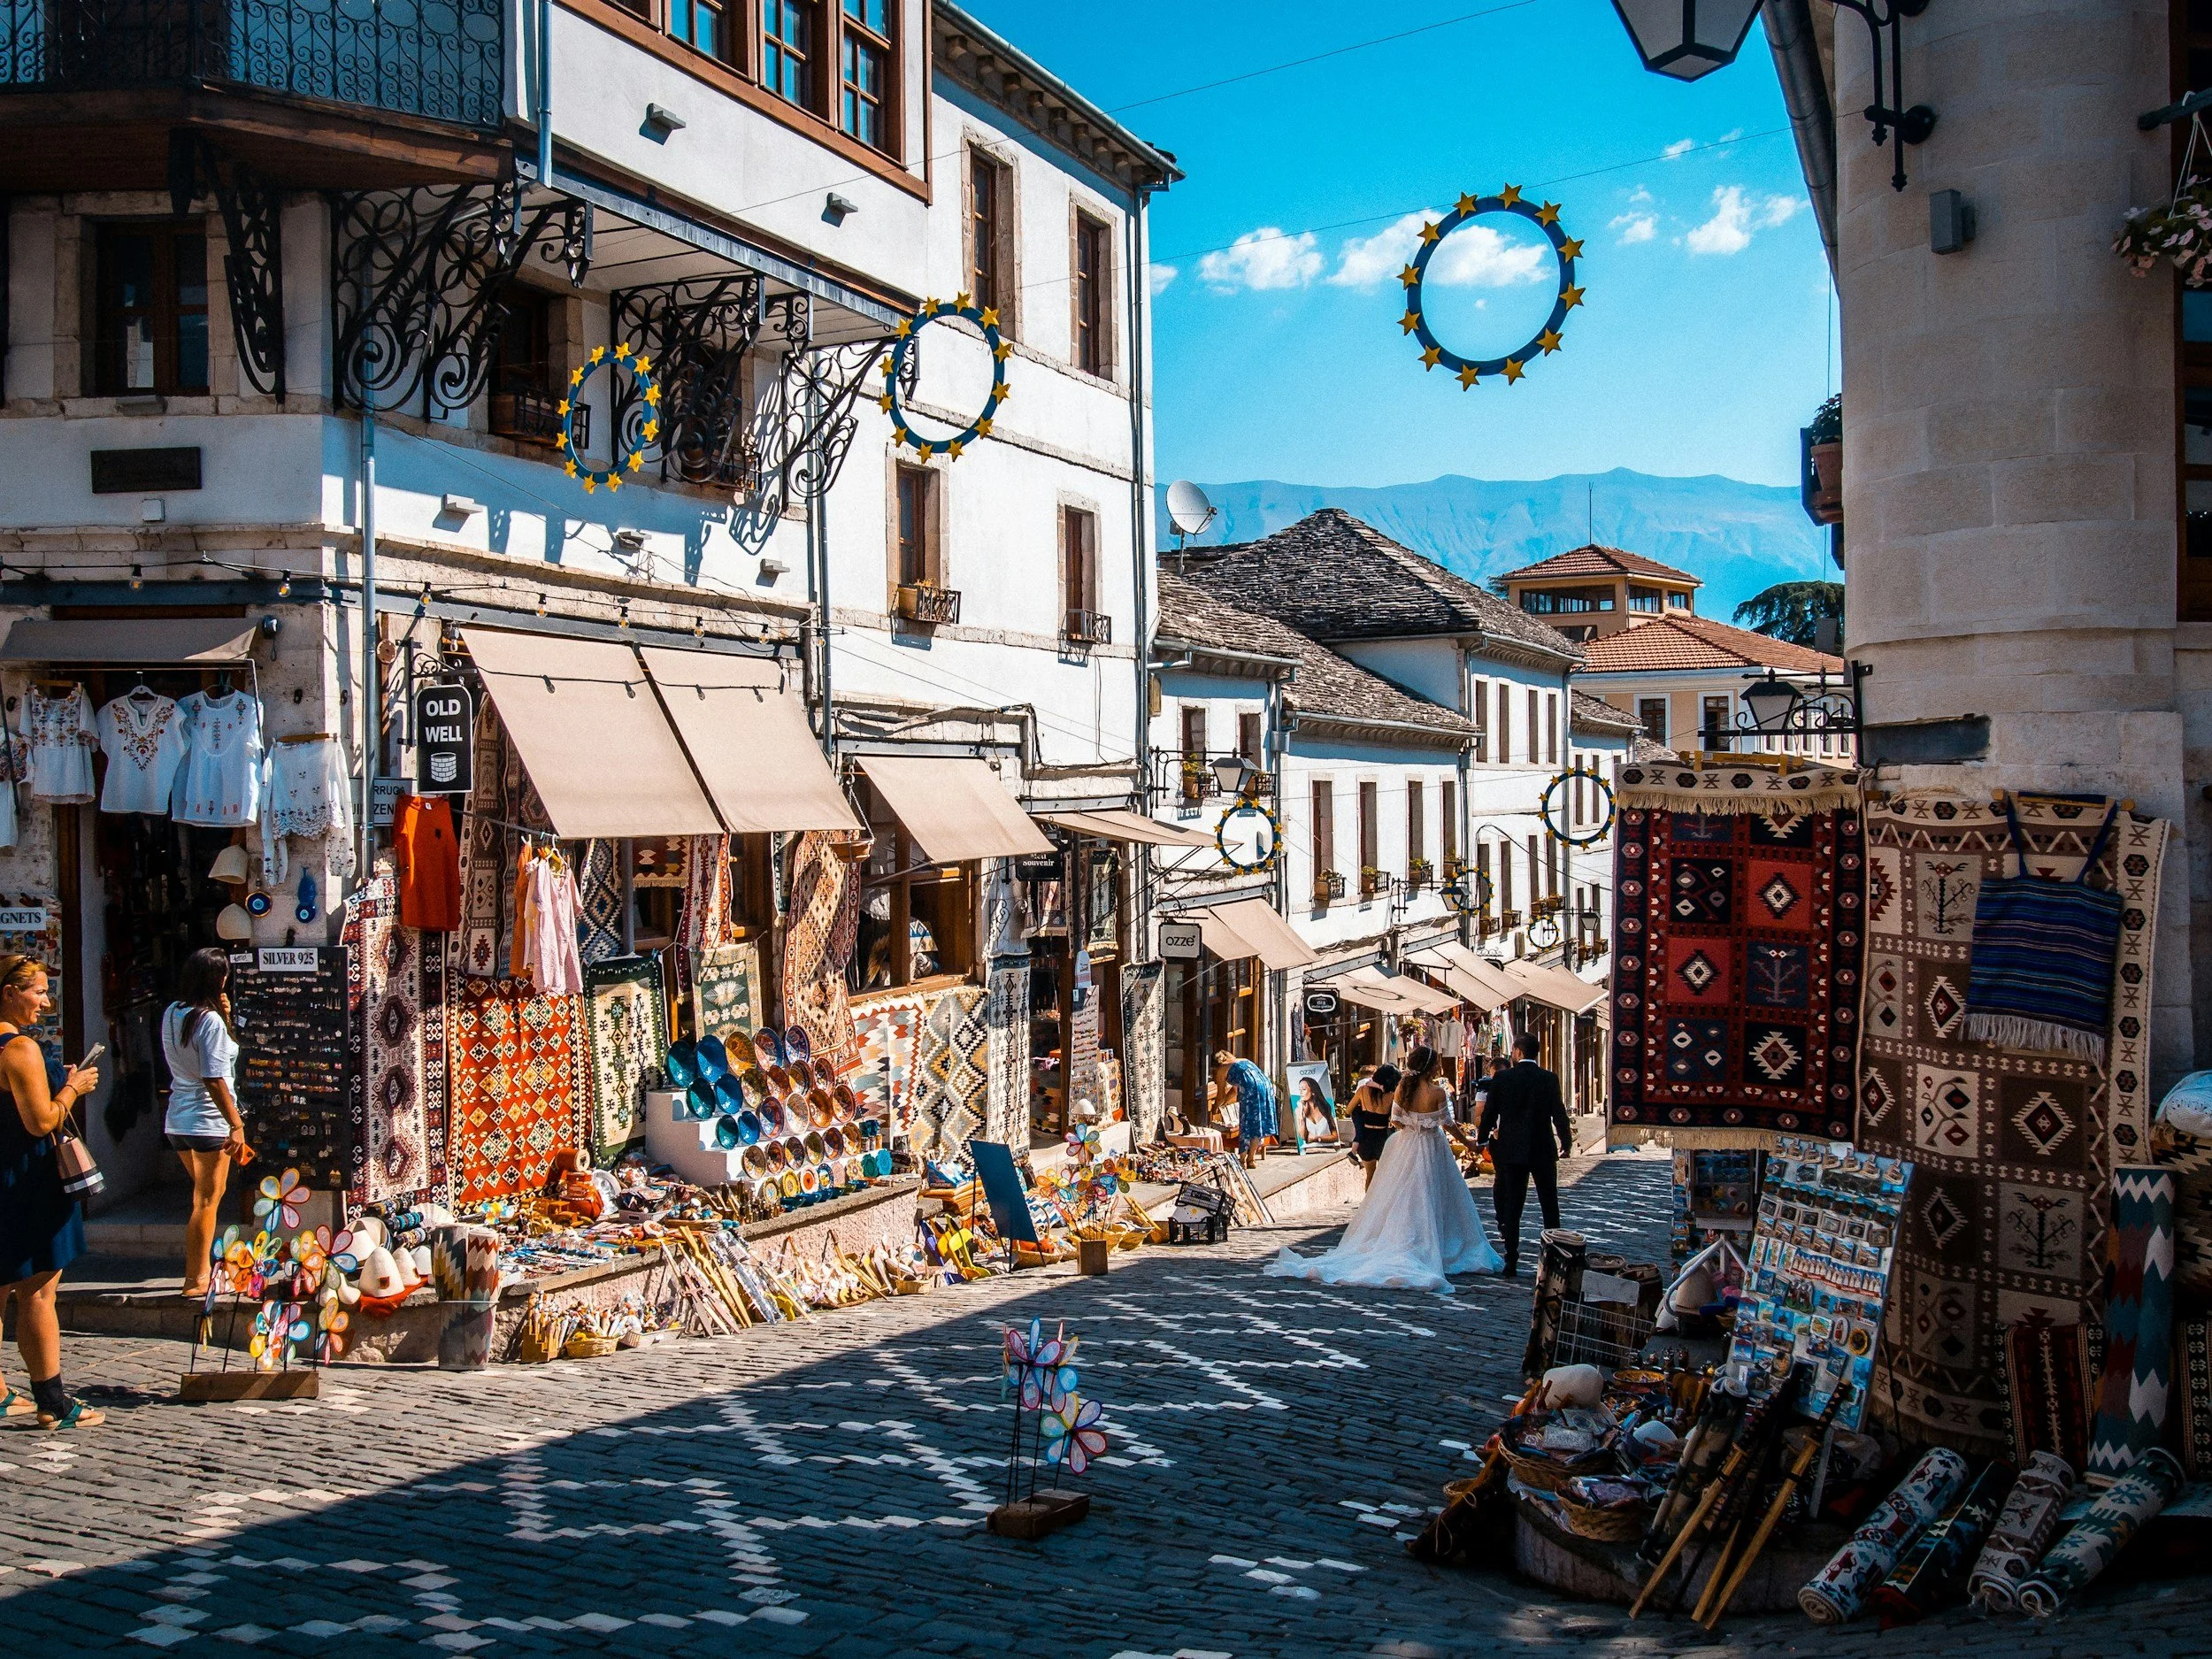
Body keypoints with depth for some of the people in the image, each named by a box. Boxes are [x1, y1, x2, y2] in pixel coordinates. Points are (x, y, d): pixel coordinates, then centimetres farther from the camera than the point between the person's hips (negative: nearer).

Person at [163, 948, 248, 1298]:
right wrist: (236, 1124, -20)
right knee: (207, 1201, 3)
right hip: (208, 1122, -8)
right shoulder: (210, 1020, -18)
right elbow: (214, 1080, -23)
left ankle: (199, 1270, 27)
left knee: (205, 1196, 21)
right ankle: (196, 1280, 8)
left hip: (177, 1121, 8)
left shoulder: (171, 1014, 6)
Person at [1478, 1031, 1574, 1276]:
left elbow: (1489, 1113, -2)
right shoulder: (1550, 1079, -7)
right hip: (1543, 1151, 0)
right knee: (1549, 1205, 12)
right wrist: (1566, 1143, 11)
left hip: (1511, 1151, 0)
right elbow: (1559, 1115, -4)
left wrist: (1482, 1139, 14)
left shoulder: (1501, 1078, -6)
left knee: (1512, 1205, 5)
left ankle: (1511, 1260, 3)